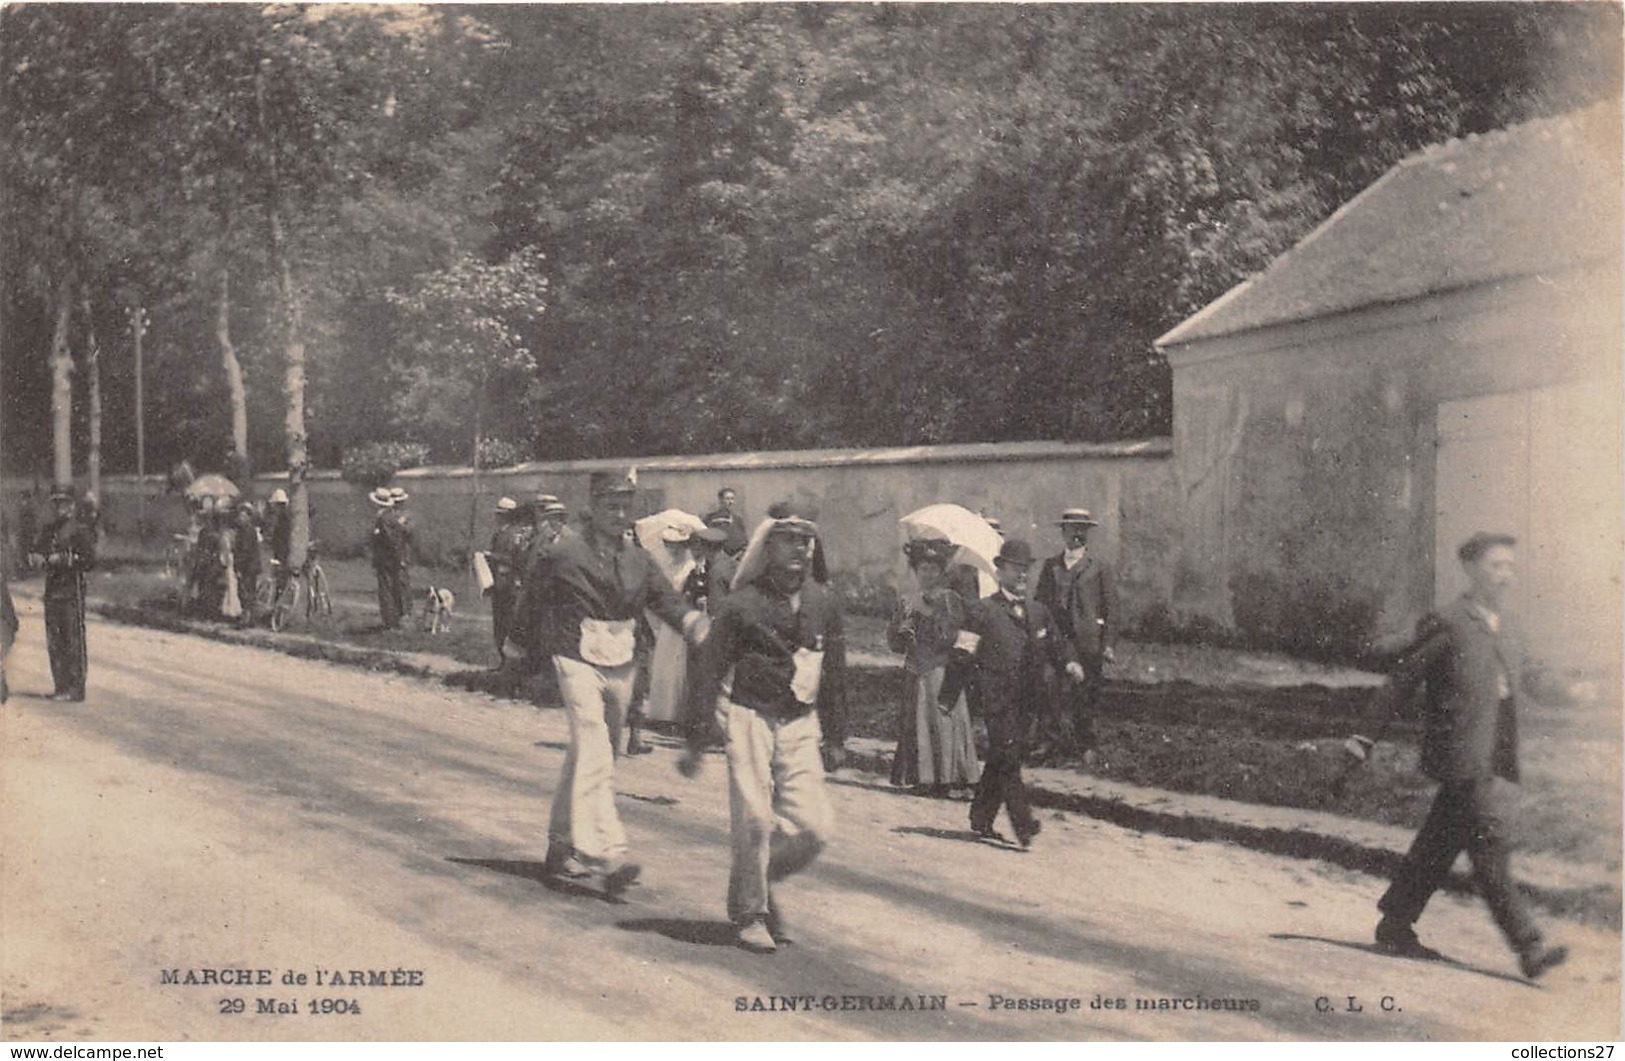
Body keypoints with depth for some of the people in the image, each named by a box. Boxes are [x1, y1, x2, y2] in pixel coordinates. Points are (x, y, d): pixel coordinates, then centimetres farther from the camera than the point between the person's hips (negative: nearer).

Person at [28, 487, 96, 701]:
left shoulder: (79, 530, -4)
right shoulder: (47, 530, 16)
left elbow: (90, 560, -10)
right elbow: (37, 551, 23)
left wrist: (64, 559, -17)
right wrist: (38, 558, 1)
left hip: (72, 589, -7)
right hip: (51, 589, 7)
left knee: (74, 641, -6)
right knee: (54, 642, 8)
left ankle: (76, 689, -4)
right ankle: (61, 686, 14)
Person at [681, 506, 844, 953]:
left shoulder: (823, 604, 8)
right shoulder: (743, 603, -4)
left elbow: (836, 675, 16)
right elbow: (711, 672, -1)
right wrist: (696, 743, -2)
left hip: (800, 726, 4)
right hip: (750, 716, -4)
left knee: (814, 827, -5)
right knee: (755, 820, -8)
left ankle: (756, 881, 22)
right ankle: (750, 914, 12)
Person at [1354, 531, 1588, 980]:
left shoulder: (1504, 625, 16)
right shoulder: (1447, 624, -10)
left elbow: (1528, 673, 16)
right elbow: (1402, 677, -8)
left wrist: (1565, 691, -4)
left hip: (1490, 758, 9)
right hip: (1462, 757, -9)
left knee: (1439, 846, 14)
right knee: (1491, 846, -9)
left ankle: (1395, 926, 24)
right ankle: (1529, 947, -10)